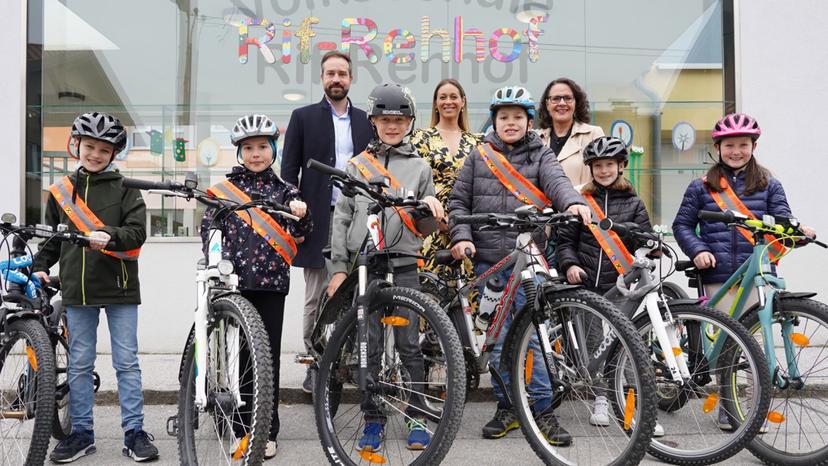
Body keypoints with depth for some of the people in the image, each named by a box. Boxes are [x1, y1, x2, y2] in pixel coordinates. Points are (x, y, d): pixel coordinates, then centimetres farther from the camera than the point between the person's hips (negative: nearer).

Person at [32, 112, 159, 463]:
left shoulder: (125, 189, 0)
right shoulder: (61, 190, 10)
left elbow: (137, 232, -9)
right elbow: (52, 236, 18)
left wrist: (109, 235, -25)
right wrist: (40, 266, 5)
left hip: (119, 288, -3)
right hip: (77, 289, 3)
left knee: (126, 362, 2)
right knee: (79, 364, 9)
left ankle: (134, 433, 10)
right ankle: (81, 433, 20)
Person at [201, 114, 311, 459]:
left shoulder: (284, 190, 10)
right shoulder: (225, 187, 9)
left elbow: (301, 233, 5)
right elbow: (209, 229, 6)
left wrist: (302, 215, -17)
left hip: (271, 281, 0)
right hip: (232, 280, 0)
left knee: (268, 354, 4)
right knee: (235, 353, 2)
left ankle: (267, 431, 13)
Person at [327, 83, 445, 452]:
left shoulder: (419, 167, 10)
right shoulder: (356, 166, 9)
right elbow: (341, 218, 7)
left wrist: (429, 205, -10)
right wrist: (339, 268, 0)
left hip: (403, 266, 0)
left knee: (409, 345, 2)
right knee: (368, 347, 4)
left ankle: (417, 418, 14)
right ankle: (373, 419, 15)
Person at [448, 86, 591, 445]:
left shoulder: (540, 155, 8)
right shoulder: (479, 156, 11)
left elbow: (557, 181, -12)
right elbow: (459, 201, 9)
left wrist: (573, 202, -34)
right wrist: (462, 237, -7)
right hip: (488, 261, 2)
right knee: (498, 337, 8)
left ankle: (543, 411, 9)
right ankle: (507, 408, 21)